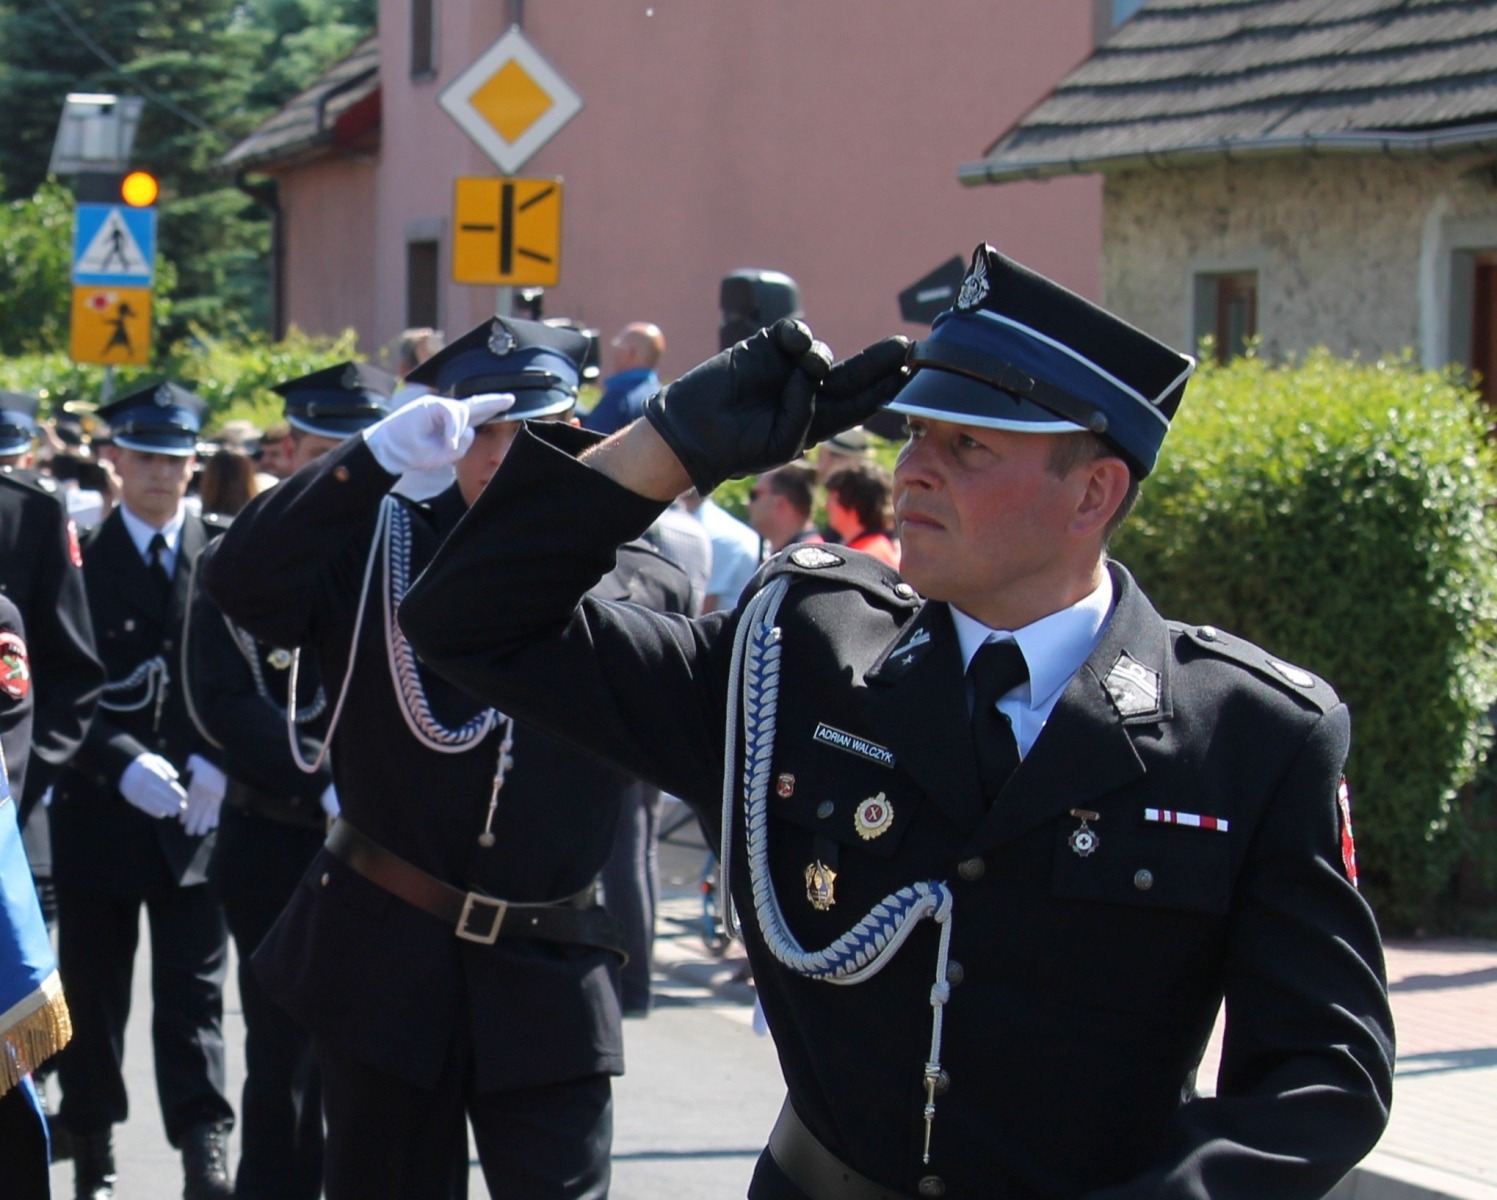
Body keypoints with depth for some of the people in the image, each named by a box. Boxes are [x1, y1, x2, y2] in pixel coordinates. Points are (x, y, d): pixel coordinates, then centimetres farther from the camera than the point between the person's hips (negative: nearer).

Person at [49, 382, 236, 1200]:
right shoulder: (79, 560, 2)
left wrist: (215, 762, -11)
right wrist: (125, 764, -17)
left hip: (195, 810, 0)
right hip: (99, 809, 0)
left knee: (193, 992, -3)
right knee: (94, 994, 7)